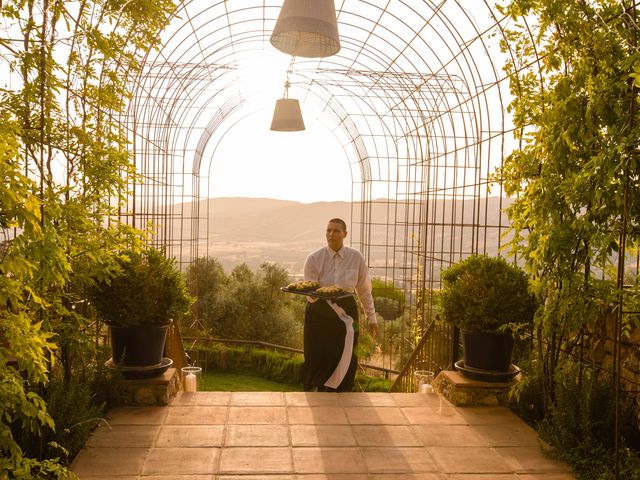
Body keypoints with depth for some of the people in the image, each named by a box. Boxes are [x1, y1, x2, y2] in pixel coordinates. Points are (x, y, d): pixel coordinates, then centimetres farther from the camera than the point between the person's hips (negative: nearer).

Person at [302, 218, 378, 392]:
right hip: (319, 314, -1)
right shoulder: (313, 259, -7)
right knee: (317, 360, 1)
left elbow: (364, 290, 8)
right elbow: (310, 294, -8)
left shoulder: (356, 257, -3)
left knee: (344, 361, -2)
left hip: (345, 312, 1)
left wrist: (372, 317, 10)